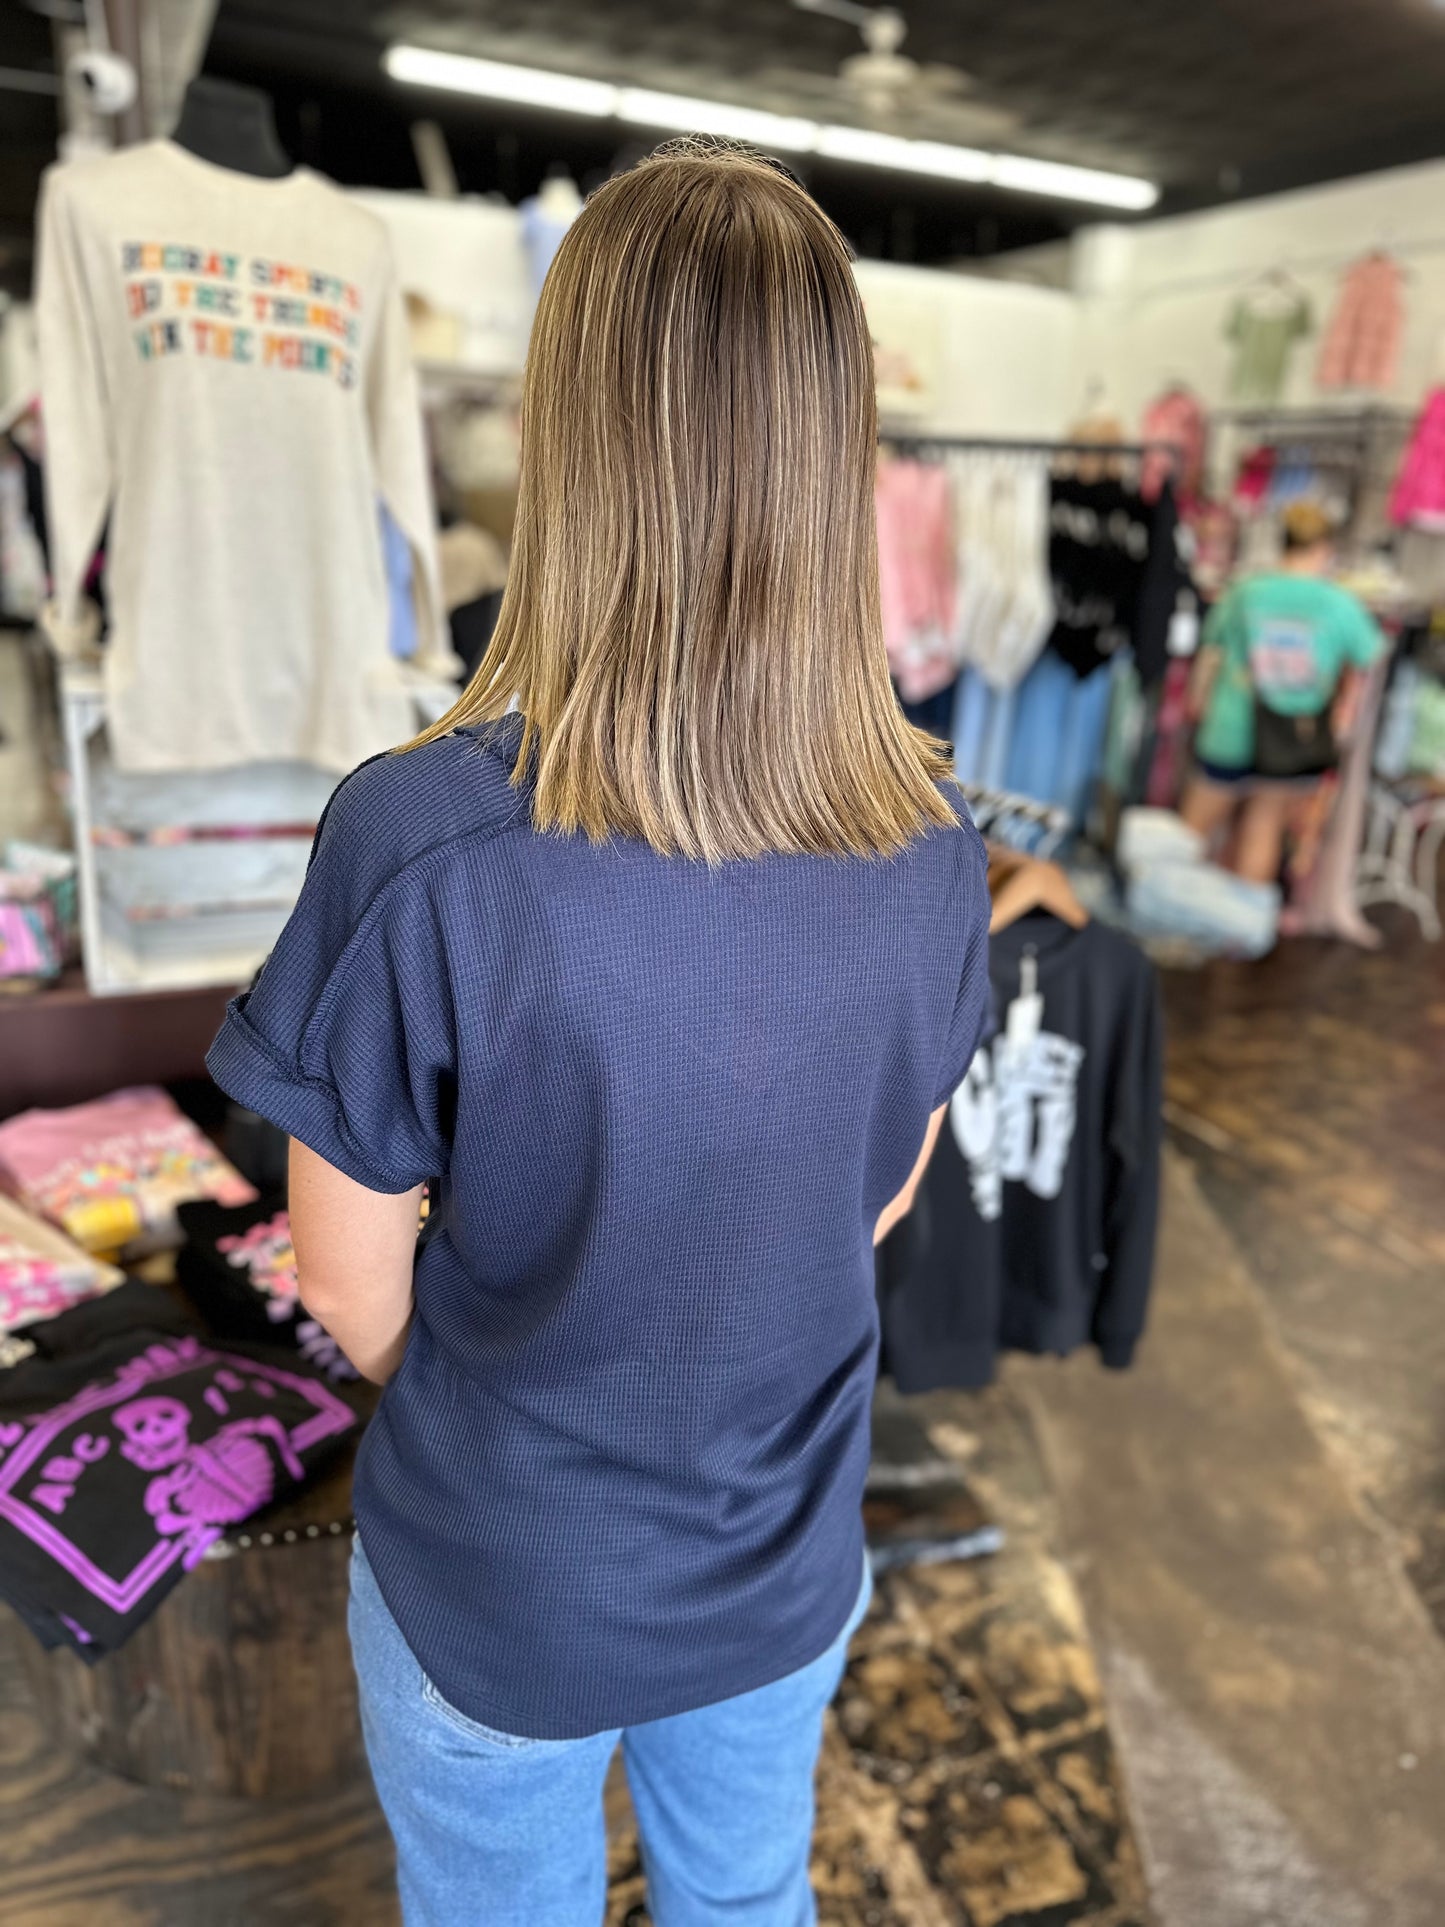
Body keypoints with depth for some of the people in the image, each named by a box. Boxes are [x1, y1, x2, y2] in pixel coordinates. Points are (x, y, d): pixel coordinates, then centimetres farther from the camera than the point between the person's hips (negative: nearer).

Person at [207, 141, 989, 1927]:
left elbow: (351, 1281, -17)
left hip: (499, 1592, -2)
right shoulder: (933, 848, -18)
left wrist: (500, 1398, 3)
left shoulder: (419, 847, -31)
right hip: (787, 1571, 3)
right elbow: (876, 1203, -4)